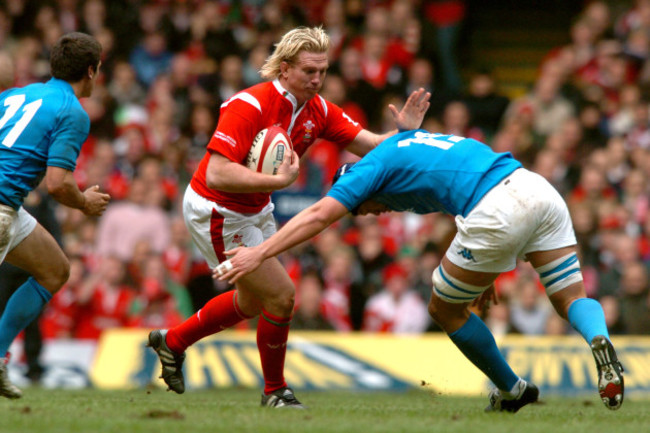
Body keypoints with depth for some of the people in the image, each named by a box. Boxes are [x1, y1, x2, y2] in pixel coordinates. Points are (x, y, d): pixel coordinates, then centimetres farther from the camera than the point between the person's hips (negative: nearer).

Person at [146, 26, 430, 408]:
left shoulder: (317, 110, -7)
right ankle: (275, 390, 10)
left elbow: (372, 146, -6)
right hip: (217, 212, -9)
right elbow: (216, 176, -36)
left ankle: (174, 341, 44)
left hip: (257, 211, 9)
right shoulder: (250, 106, -30)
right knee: (281, 294, -11)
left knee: (253, 301, 25)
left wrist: (404, 132, -26)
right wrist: (279, 180, -43)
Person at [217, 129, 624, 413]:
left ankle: (512, 389, 26)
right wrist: (486, 270, 35)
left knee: (445, 309, 14)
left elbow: (318, 216, 2)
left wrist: (258, 254, 4)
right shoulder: (411, 142, 35)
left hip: (499, 210, -8)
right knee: (574, 296, 12)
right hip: (537, 186, 8)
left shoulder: (374, 165, 12)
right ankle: (599, 341, -21)